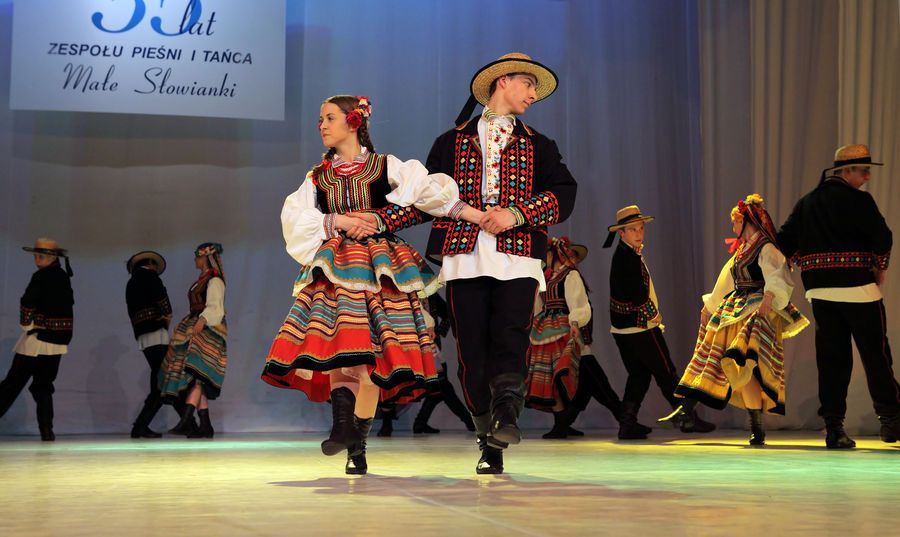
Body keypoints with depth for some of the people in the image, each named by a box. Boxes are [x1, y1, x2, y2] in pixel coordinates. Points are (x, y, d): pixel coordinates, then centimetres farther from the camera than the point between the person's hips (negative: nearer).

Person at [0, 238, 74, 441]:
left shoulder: (41, 277, -11)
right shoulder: (64, 277, 10)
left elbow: (27, 302, -21)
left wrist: (27, 324, -7)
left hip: (37, 338, -6)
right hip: (58, 341, 6)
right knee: (43, 386, 11)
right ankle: (46, 430, 2)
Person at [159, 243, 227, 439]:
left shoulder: (215, 281, -4)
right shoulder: (201, 281, 23)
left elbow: (214, 306, -17)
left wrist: (203, 320, -33)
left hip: (207, 331, -9)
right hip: (196, 331, 9)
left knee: (196, 374, -22)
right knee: (197, 381, 2)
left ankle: (186, 420, -35)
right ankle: (205, 426, 1)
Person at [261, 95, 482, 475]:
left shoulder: (386, 167, 8)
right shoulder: (318, 177, 16)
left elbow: (431, 189, -1)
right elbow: (295, 217, 4)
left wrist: (471, 213, -11)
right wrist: (338, 221, -8)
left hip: (378, 269, -2)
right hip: (334, 268, 2)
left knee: (373, 351, -5)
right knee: (337, 342, -17)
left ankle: (358, 442, 1)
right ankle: (342, 424, -26)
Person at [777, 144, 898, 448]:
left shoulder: (806, 203, 14)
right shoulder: (858, 201, -7)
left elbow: (785, 242, 12)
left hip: (819, 290, 6)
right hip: (857, 286, -6)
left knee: (831, 357, 7)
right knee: (875, 354, 2)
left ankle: (834, 427, 5)